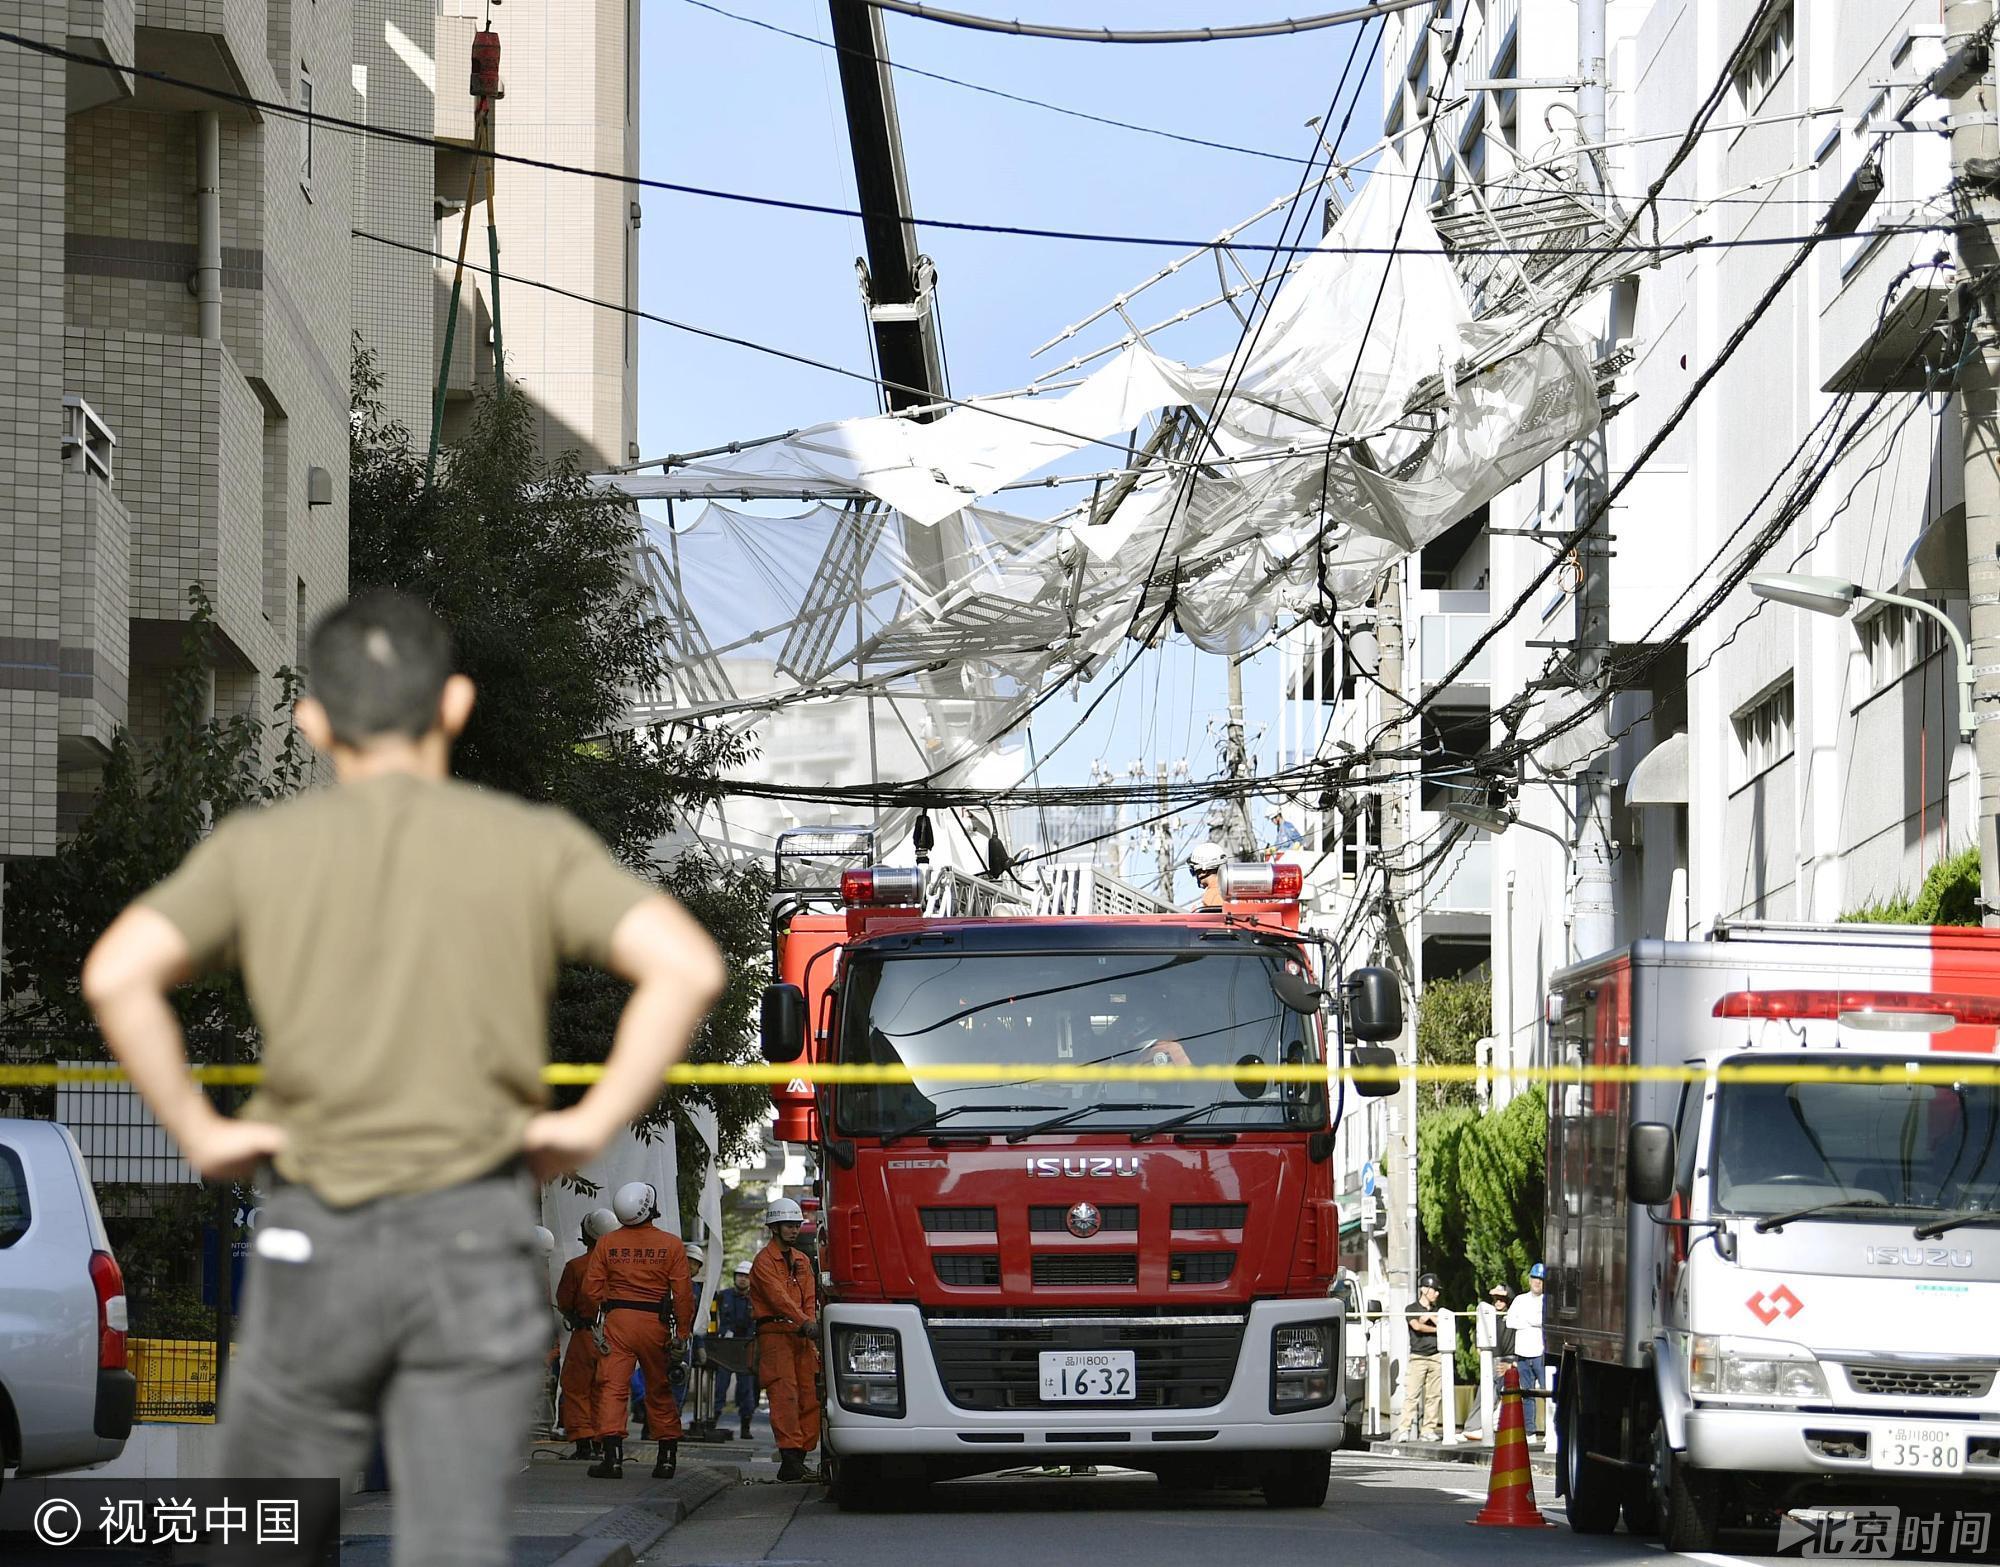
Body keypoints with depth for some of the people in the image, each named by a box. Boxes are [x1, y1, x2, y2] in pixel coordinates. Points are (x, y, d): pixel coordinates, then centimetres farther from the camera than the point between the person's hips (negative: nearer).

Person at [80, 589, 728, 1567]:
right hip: (476, 1231, 0)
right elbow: (688, 966, -11)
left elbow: (116, 975, -11)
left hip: (316, 1238, 0)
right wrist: (595, 1121, -4)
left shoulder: (258, 847, 4)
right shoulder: (536, 845, 3)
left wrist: (195, 1131, -2)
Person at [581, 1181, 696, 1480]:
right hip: (656, 1324, 1)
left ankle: (611, 1455, -20)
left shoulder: (607, 1244, 1)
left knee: (612, 1387, -5)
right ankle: (667, 1457, 19)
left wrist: (594, 1318, 18)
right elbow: (683, 1293, -4)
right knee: (660, 1391, 13)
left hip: (617, 1321, -1)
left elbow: (591, 1289, 2)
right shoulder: (672, 1245, -2)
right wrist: (683, 1332, 2)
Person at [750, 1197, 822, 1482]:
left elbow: (809, 1299, 13)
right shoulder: (764, 1261, -5)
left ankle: (799, 1457, 7)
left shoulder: (801, 1261, 19)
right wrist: (806, 1323, -28)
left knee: (810, 1395, 2)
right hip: (775, 1333, -7)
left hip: (802, 1335, 7)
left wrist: (811, 1325, -8)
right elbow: (778, 1297, -17)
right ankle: (790, 1460, -20)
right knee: (785, 1395, -14)